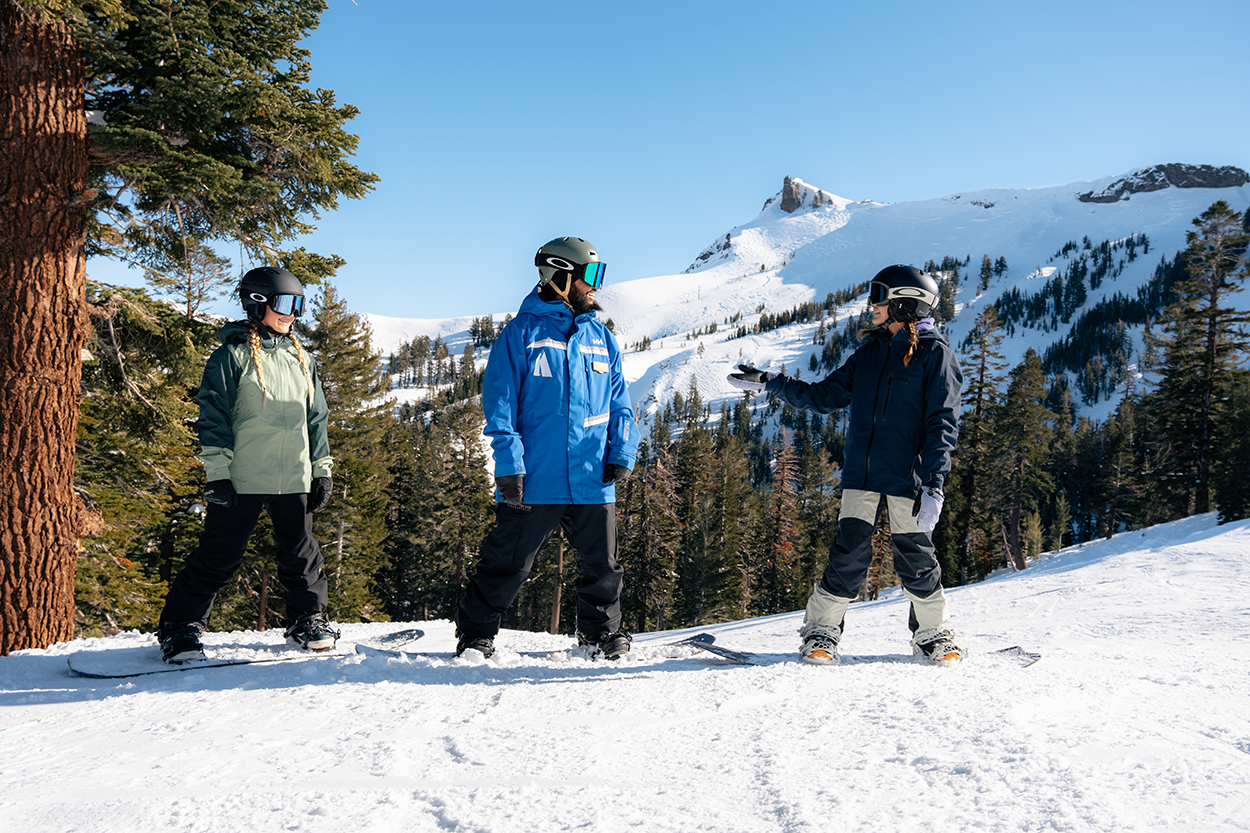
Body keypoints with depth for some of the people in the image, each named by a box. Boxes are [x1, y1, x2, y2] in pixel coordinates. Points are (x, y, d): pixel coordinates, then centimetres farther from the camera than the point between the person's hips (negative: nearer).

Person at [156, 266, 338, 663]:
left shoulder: (300, 358, 15)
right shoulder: (232, 355, -3)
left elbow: (315, 418, 19)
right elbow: (214, 416, -5)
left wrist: (322, 470, 15)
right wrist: (217, 472, -12)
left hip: (294, 479, 5)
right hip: (242, 479, -5)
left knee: (301, 555, 10)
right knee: (218, 555, -1)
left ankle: (308, 620, 26)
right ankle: (180, 629, 11)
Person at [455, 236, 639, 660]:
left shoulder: (601, 338, 14)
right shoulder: (522, 332, -1)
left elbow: (619, 405, 17)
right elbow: (500, 404, -4)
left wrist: (622, 453, 3)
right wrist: (509, 464, -12)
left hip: (593, 482, 5)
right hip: (534, 481, -4)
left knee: (602, 566, 11)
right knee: (506, 565, 2)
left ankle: (601, 631, 31)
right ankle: (475, 634, 18)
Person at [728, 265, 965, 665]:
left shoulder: (935, 353, -2)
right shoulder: (870, 352, 16)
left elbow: (942, 422, -8)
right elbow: (824, 395, 19)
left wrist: (934, 485, -16)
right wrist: (769, 383, 13)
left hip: (907, 478, -4)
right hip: (862, 473, 4)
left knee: (915, 557, 3)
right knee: (849, 552, -2)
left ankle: (933, 635, 22)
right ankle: (822, 631, 8)